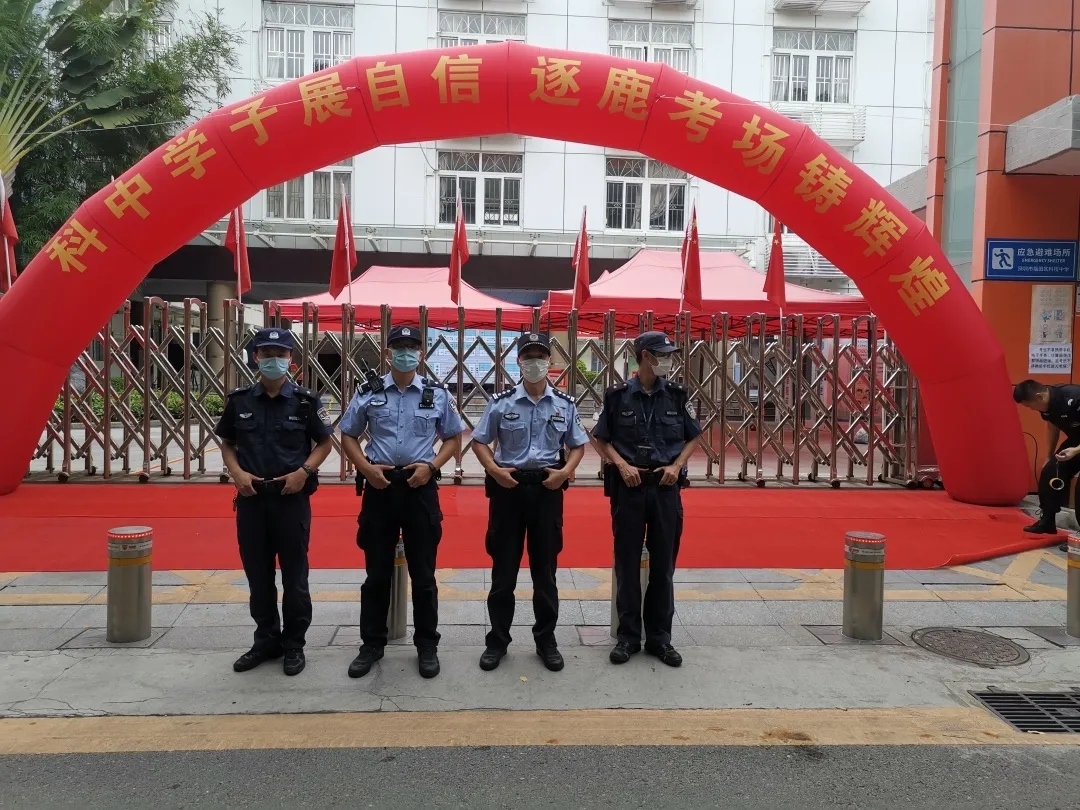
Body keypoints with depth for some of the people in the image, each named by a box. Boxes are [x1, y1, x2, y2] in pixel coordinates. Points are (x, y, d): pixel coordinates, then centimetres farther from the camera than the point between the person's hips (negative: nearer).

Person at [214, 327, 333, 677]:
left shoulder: (305, 401, -3)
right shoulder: (239, 400, 4)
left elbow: (324, 442, 3)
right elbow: (227, 444, 13)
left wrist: (304, 471, -11)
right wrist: (236, 472, -5)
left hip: (292, 498, -3)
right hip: (250, 498, 3)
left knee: (294, 575, 5)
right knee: (257, 574, 12)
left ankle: (294, 644, 19)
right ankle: (266, 640, 27)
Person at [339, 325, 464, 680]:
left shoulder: (438, 394, 1)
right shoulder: (368, 393, 2)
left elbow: (453, 438, 8)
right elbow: (348, 436, 8)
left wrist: (431, 466, -9)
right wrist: (366, 468, -8)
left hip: (420, 488, 0)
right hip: (379, 488, 1)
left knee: (423, 574, 7)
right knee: (377, 573, 10)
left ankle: (427, 646, 21)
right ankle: (371, 644, 24)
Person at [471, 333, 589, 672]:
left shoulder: (565, 404, 2)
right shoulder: (501, 402, -2)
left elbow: (578, 445, 10)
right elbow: (479, 441, 5)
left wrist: (565, 471, -8)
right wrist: (494, 470, -11)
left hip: (547, 489, 1)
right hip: (508, 487, -1)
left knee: (545, 568, 10)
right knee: (503, 568, 7)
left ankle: (546, 640, 24)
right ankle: (497, 640, 20)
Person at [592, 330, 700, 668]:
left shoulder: (677, 395, 2)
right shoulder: (618, 395, -3)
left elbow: (692, 438, 10)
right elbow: (602, 440, 4)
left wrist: (676, 466, -5)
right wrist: (622, 465, -11)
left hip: (666, 487, 2)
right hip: (628, 487, -1)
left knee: (663, 564, 7)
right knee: (627, 564, 6)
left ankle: (660, 637, 20)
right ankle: (628, 635, 19)